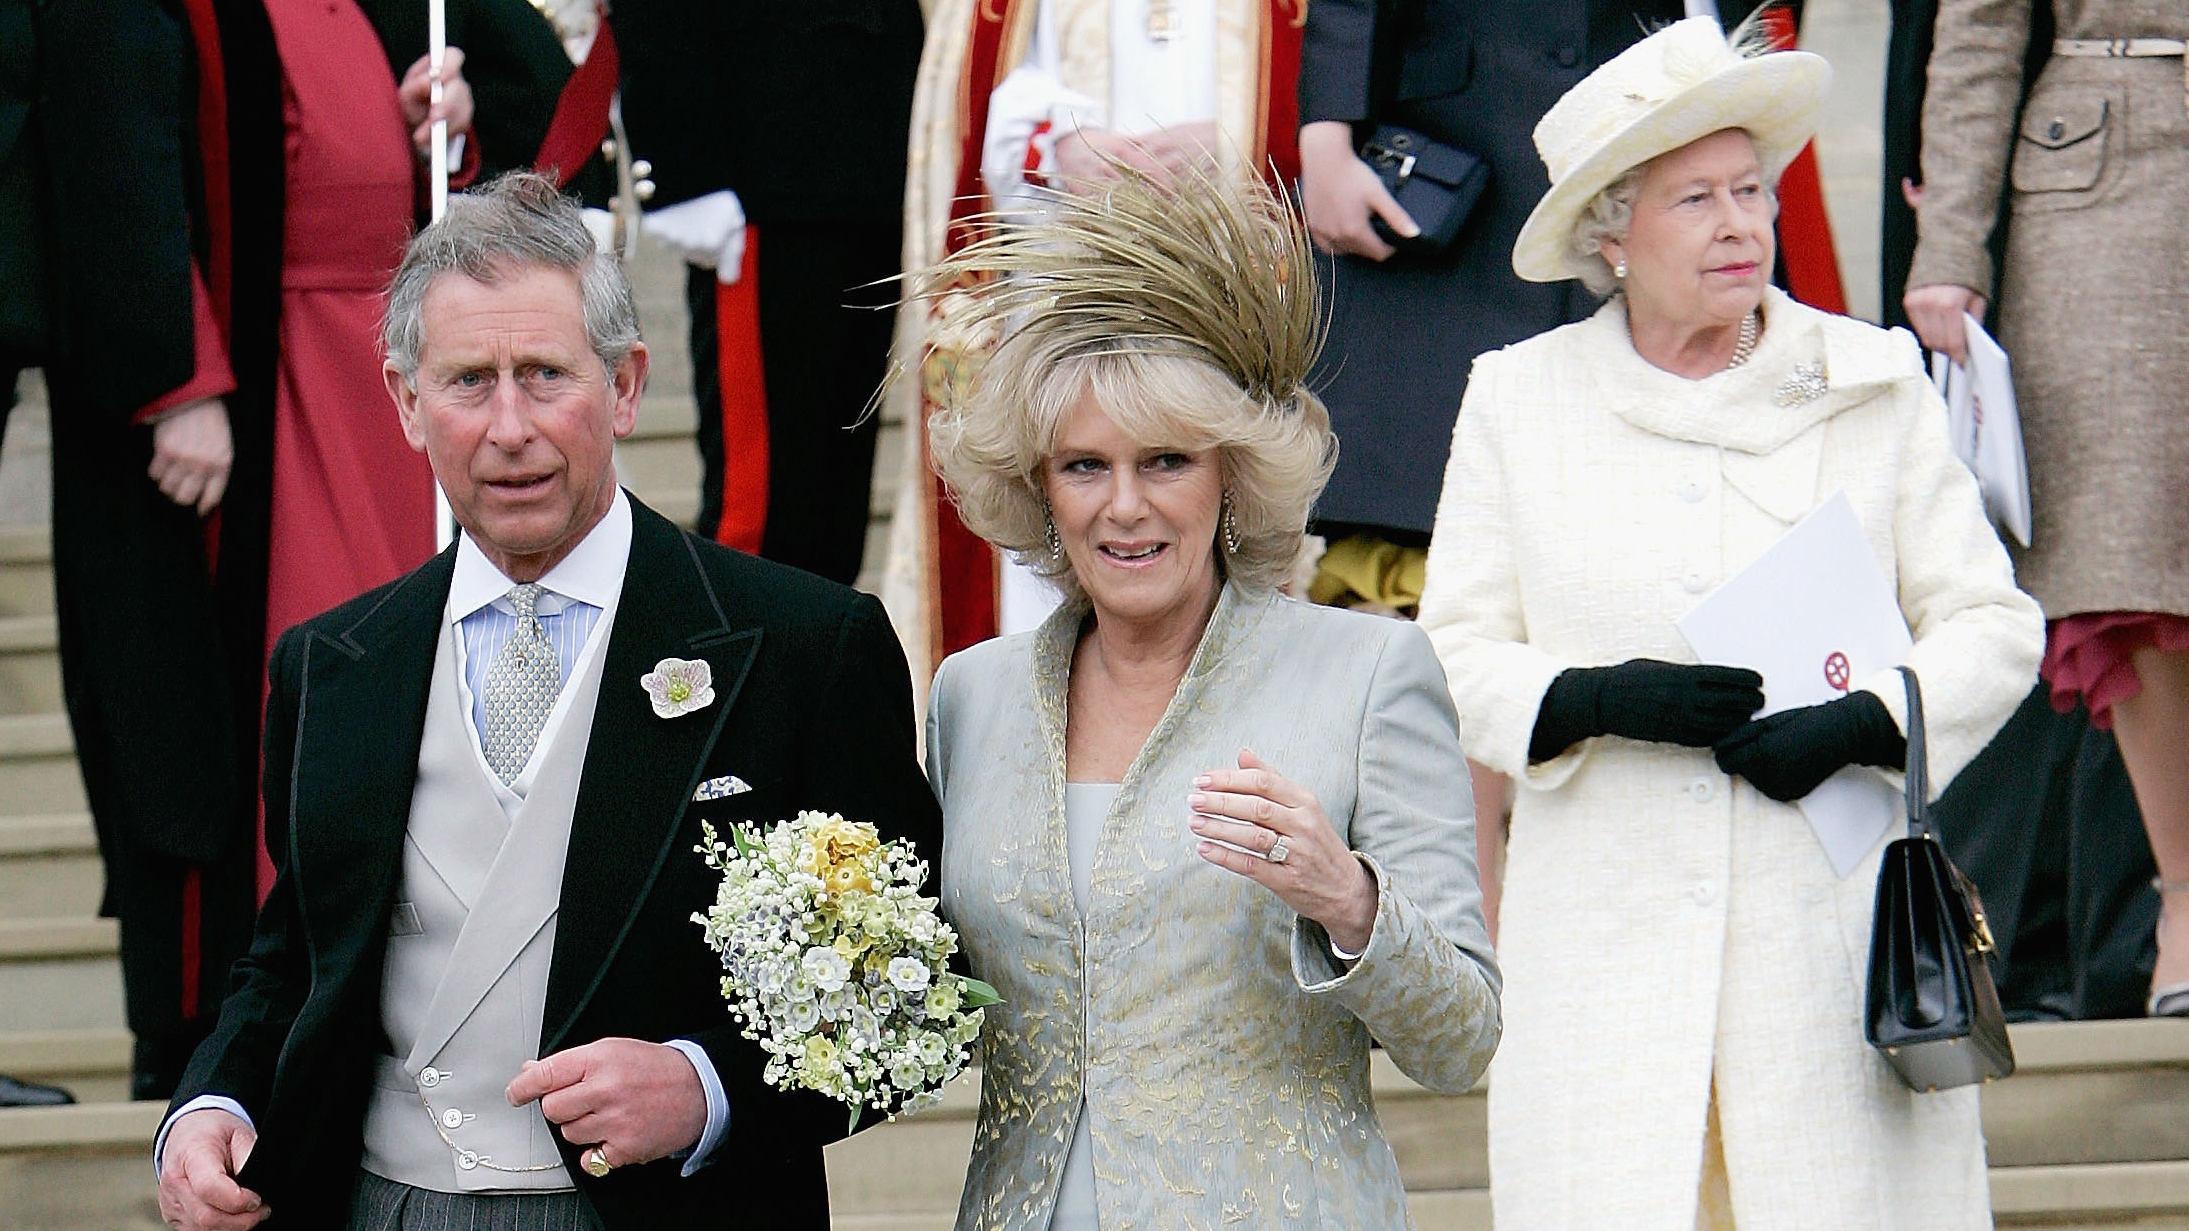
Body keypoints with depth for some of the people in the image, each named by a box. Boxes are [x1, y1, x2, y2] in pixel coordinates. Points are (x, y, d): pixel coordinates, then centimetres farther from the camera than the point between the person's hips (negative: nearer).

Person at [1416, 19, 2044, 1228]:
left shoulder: (1873, 385, 9)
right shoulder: (1518, 400, 9)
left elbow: (1992, 627, 8)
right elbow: (1454, 659, 8)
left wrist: (1865, 721, -11)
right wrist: (1604, 700, -12)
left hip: (1835, 935, 0)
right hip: (1601, 938, 0)